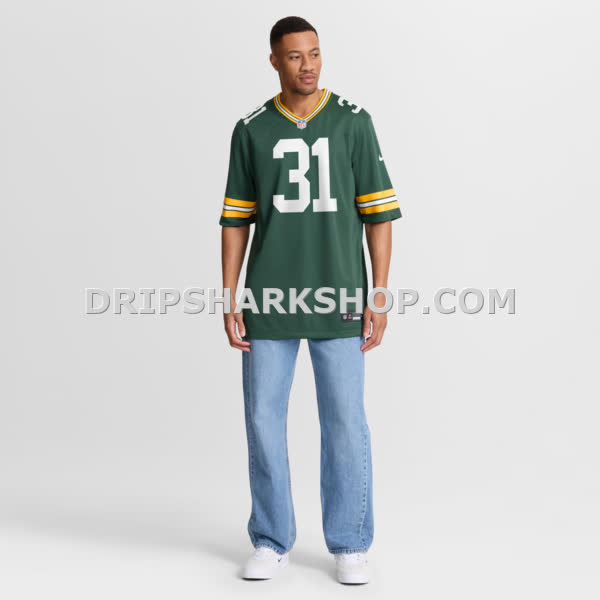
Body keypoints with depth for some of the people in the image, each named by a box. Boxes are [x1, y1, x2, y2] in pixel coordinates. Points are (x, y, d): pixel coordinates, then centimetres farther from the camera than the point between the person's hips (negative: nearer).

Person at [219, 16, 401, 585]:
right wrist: (229, 304, -1)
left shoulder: (354, 121, 0)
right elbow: (236, 220, 6)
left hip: (338, 301, -1)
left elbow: (378, 214, 0)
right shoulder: (250, 130, 5)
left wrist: (380, 300, -6)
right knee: (264, 421, 3)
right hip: (269, 301, 1)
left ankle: (349, 546, 15)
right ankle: (271, 543, 18)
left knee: (345, 422, 1)